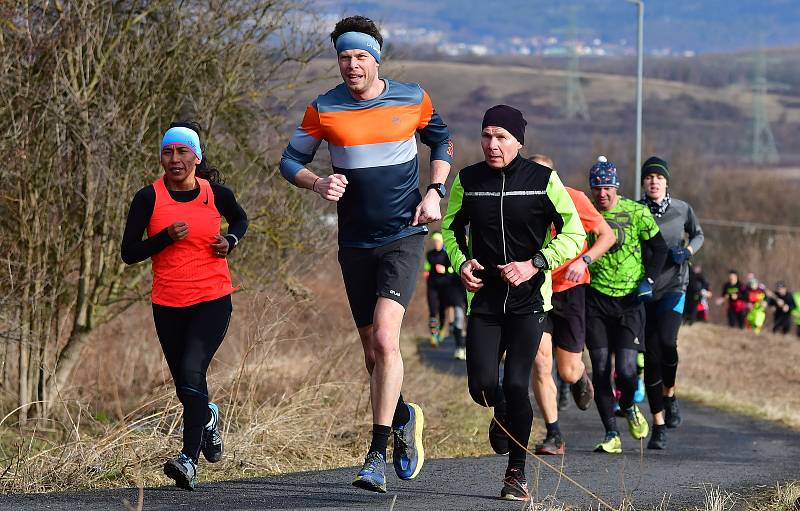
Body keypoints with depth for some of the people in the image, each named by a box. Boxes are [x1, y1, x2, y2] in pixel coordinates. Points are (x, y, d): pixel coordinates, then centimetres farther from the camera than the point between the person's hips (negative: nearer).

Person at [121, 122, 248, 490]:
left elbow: (239, 219, 22)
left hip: (213, 300, -2)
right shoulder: (149, 198, -4)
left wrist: (230, 241, 1)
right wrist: (167, 237, -19)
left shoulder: (216, 194, -1)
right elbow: (128, 253, -5)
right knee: (186, 388, 12)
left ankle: (189, 460, -26)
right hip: (168, 304, 2)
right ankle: (208, 418, 47)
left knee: (192, 371, -21)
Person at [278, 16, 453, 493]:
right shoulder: (324, 109, -2)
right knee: (373, 351, 8)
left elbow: (441, 140, 16)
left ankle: (377, 456, -17)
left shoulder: (412, 99, -2)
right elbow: (291, 160, 8)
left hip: (404, 235, -3)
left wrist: (434, 192, 2)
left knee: (385, 338, -19)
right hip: (356, 243, 3)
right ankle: (404, 417, 39)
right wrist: (318, 183, -13)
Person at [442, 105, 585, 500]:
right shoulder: (468, 180, 2)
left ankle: (517, 473, 3)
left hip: (528, 300, -2)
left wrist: (535, 264, -14)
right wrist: (461, 263, -2)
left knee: (515, 385, -12)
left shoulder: (543, 180, -6)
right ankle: (503, 413, 32)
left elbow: (574, 235, -2)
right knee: (482, 387, -7)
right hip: (484, 298, 3)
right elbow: (450, 227, 18)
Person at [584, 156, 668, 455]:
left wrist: (648, 280, -5)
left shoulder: (636, 213, -2)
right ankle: (611, 435, 5)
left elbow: (659, 248, 6)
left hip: (630, 299, -1)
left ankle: (629, 407, 23)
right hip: (595, 299, 1)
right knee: (600, 369, -3)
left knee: (625, 368, -11)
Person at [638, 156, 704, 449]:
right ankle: (658, 425, 7)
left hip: (673, 286, 0)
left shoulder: (682, 209, 2)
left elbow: (698, 235, 19)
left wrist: (688, 251, -3)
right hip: (643, 290, 0)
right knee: (651, 354, -1)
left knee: (667, 341, -22)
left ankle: (669, 394, 7)